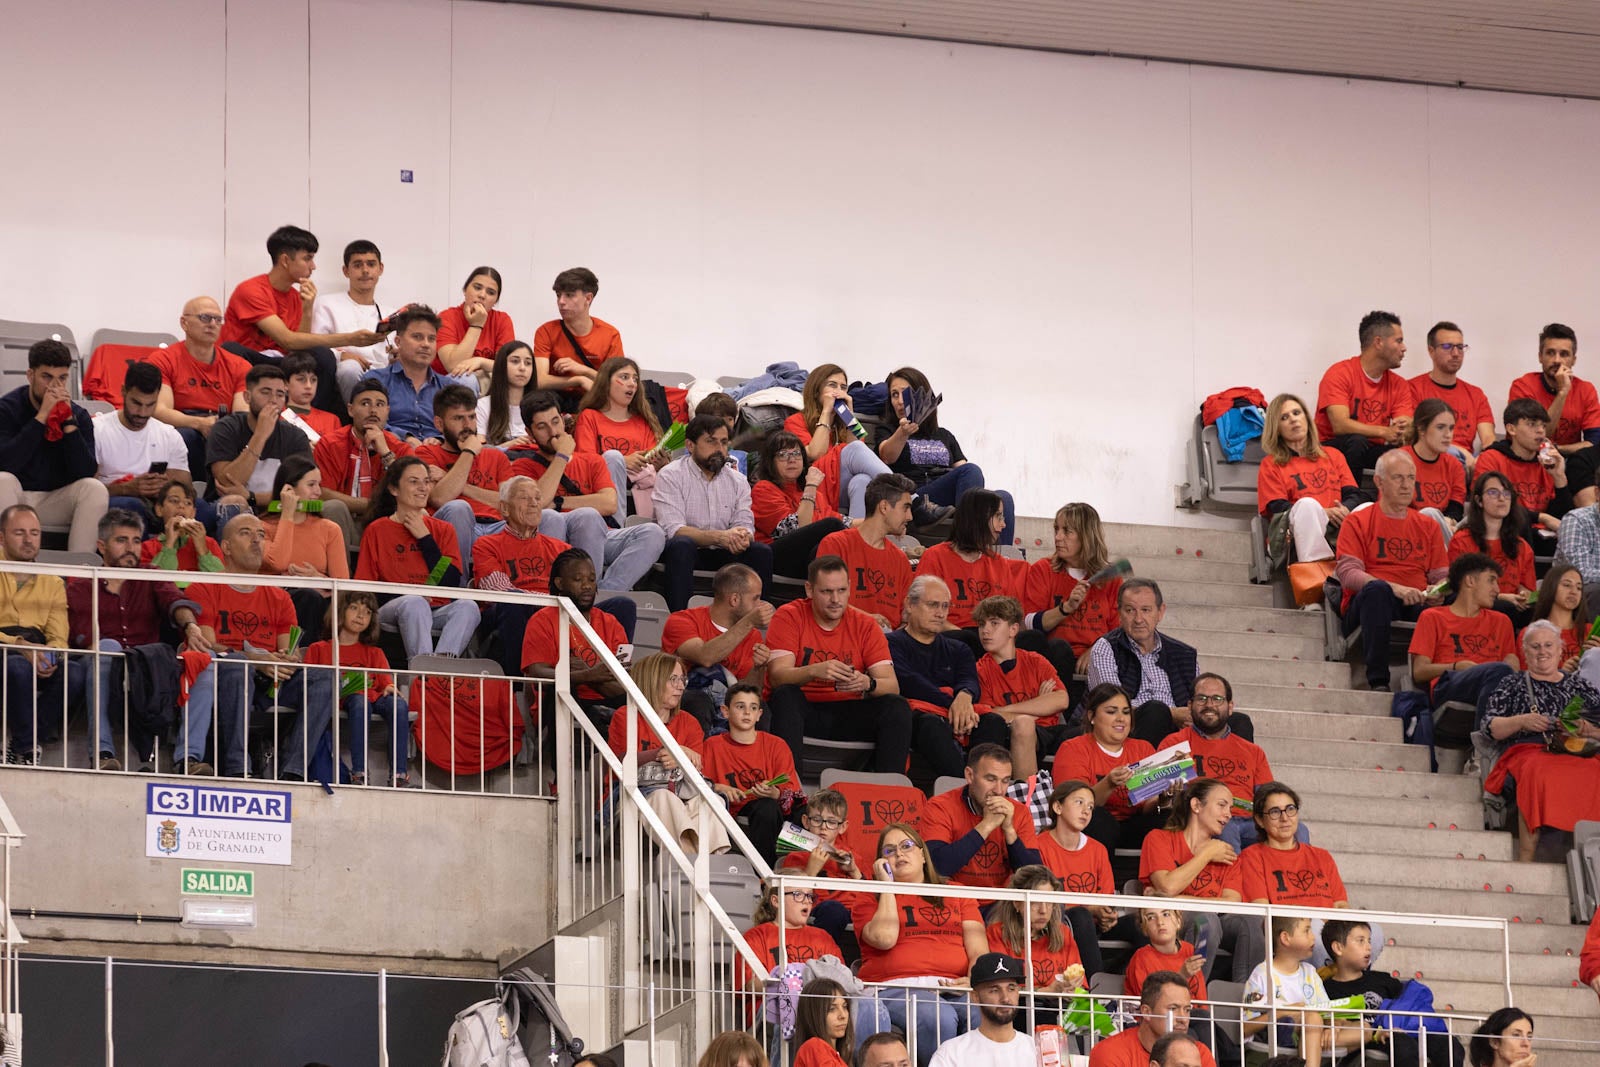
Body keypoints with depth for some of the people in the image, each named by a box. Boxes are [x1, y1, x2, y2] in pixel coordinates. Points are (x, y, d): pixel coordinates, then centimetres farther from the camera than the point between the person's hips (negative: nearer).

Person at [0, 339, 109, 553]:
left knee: (95, 489, -23)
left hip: (56, 503, 2)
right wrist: (41, 418, -24)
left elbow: (85, 473, -12)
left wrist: (69, 421, -19)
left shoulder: (79, 416, 1)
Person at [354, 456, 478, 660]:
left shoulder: (443, 530, 19)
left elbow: (451, 582, 4)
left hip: (437, 613, 3)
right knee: (414, 603, -37)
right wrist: (407, 596, -12)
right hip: (390, 610, -3)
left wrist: (425, 538, 2)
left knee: (467, 607, -30)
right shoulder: (377, 531, 11)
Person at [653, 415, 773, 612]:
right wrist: (719, 537, -30)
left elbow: (744, 525, 1)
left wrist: (742, 537, -26)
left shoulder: (738, 482, 11)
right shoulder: (670, 476, -5)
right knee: (682, 544, -37)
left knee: (762, 551, -20)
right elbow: (673, 530, -17)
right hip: (682, 552, -4)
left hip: (721, 555, 4)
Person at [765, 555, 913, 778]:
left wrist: (868, 683, -31)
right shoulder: (789, 617, -4)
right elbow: (777, 676, -18)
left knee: (898, 707, -20)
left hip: (847, 714, 3)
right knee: (786, 695, -34)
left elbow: (891, 685, -6)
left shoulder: (864, 626, 4)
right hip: (802, 711, -3)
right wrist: (815, 671, -39)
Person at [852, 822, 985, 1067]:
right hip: (897, 989, -2)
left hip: (954, 987, 2)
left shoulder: (957, 894, 25)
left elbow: (978, 949, 13)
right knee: (939, 1018, -37)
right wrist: (886, 886, 7)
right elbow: (884, 938, -4)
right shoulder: (869, 899, 19)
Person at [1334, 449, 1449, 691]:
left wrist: (1439, 593, -11)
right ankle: (1378, 681, -41)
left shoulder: (1428, 526, 22)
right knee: (1377, 589, -39)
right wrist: (1394, 588, -20)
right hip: (1364, 606, -2)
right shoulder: (1358, 522, 10)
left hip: (1417, 605, 2)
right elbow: (1347, 572, -5)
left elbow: (1442, 576, 16)